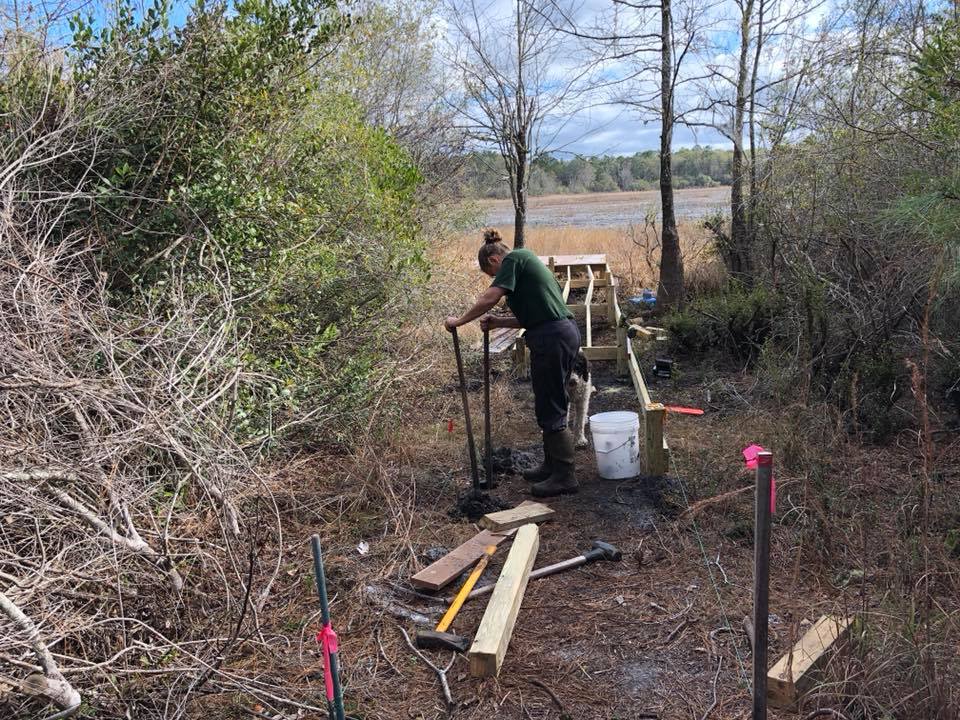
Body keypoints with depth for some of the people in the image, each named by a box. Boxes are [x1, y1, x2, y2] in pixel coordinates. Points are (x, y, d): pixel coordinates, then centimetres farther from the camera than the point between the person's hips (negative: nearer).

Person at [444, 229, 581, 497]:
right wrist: (497, 322, 14)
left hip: (551, 338, -10)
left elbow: (489, 298, -16)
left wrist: (459, 321, -7)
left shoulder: (513, 259, -4)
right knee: (548, 406, 18)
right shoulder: (526, 261, 25)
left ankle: (564, 476, 6)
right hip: (566, 332, 10)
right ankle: (552, 466, 29)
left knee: (551, 410, -2)